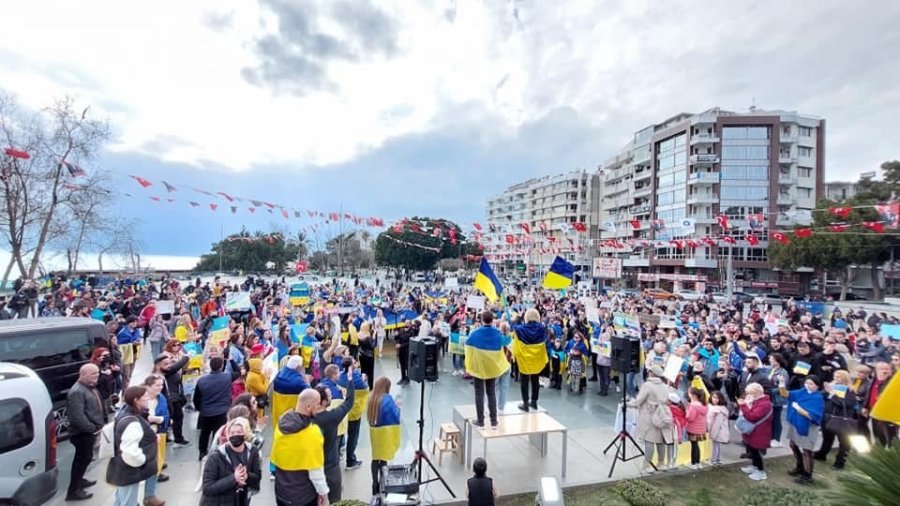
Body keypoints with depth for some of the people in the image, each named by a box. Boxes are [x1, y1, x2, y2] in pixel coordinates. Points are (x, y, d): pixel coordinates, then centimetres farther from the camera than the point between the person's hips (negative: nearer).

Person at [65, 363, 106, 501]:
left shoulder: (91, 388, 10)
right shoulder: (77, 391, -23)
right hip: (82, 433, -10)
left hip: (90, 431, 10)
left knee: (82, 458, 23)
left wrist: (101, 424, 11)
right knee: (84, 458, -2)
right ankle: (73, 491, 7)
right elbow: (78, 416, -28)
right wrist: (93, 428, -20)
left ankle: (79, 480, 39)